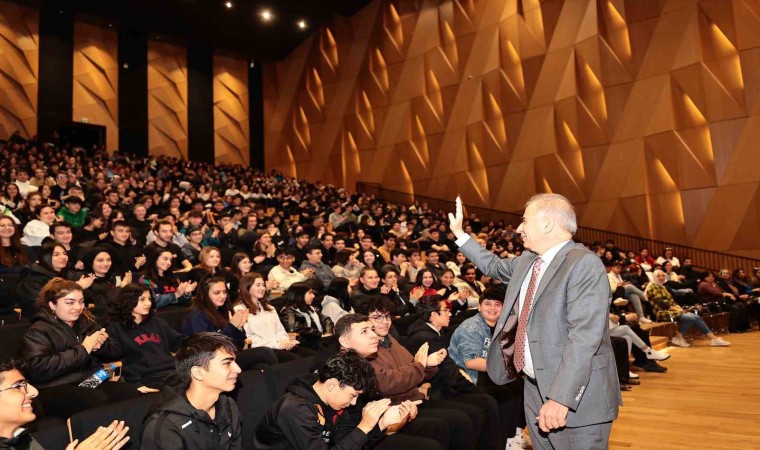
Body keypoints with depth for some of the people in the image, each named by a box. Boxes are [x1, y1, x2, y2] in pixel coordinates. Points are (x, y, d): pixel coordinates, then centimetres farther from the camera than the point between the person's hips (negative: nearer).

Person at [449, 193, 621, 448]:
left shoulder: (584, 263, -18)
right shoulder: (526, 261, 9)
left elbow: (584, 337, -26)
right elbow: (494, 266, 30)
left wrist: (561, 397, -29)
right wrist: (459, 233, 29)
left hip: (577, 397, -8)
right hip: (535, 388, 8)